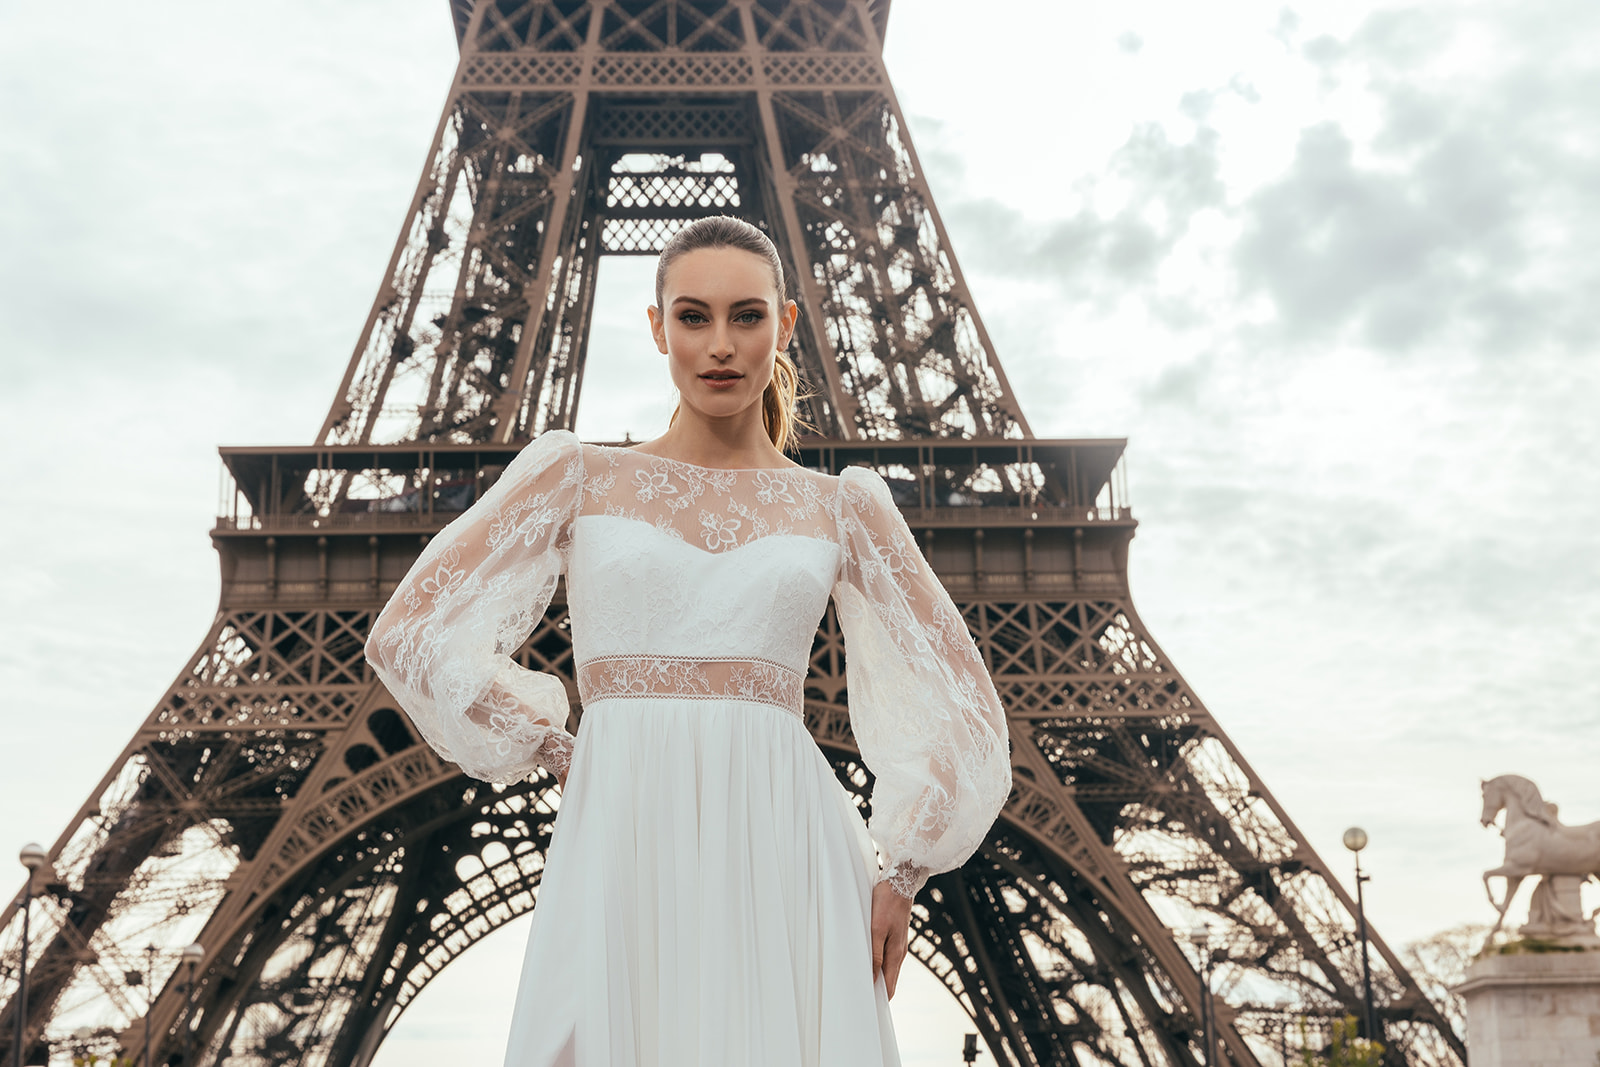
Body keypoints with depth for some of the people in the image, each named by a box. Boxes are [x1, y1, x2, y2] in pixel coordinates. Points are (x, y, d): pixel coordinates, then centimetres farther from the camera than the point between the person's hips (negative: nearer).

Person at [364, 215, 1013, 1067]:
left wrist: (897, 877, 5)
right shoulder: (579, 476, 9)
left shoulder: (841, 507, 12)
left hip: (782, 865, 1)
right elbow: (409, 636, 8)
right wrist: (562, 757, 5)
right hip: (622, 866, -1)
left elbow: (960, 706, 14)